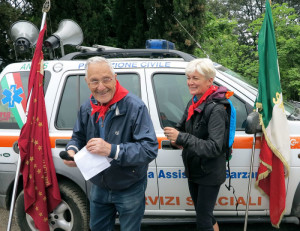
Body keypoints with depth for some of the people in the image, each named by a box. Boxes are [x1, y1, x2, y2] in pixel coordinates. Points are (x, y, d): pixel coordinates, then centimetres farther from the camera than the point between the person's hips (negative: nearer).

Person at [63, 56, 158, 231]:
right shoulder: (87, 108, -3)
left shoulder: (135, 107, -25)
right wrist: (72, 150, -14)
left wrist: (111, 150, -41)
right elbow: (78, 137, 11)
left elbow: (150, 149, -31)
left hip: (130, 190, -5)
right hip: (99, 188, 6)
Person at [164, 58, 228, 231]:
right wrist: (176, 137, -11)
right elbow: (182, 127, 13)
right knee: (204, 215, 22)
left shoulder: (216, 109, -23)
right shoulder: (193, 103, 1)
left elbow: (215, 147, -31)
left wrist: (181, 138, -35)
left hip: (210, 174, -8)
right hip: (193, 171, 8)